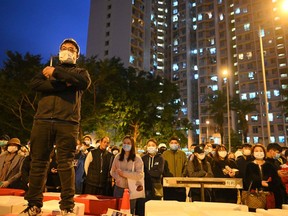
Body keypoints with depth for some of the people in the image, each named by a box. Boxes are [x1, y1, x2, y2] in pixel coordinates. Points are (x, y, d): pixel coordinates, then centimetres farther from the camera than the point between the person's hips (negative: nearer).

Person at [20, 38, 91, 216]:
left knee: (66, 164, -6)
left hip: (68, 123, -2)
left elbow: (85, 82, -6)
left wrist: (57, 72, -5)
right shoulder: (48, 69, 26)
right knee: (38, 162, 1)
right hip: (43, 120, 3)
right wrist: (62, 84, -7)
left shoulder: (79, 71, 20)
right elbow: (35, 84, 4)